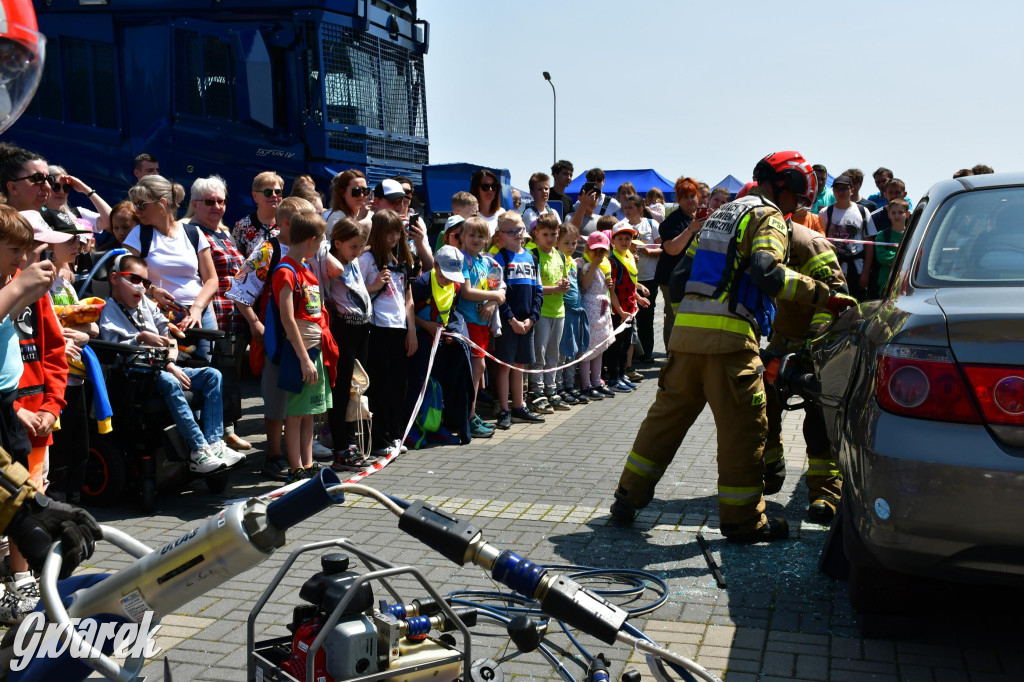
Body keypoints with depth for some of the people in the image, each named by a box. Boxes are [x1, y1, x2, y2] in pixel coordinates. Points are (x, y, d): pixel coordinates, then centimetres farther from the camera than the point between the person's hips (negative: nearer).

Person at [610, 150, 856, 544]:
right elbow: (766, 271, -20)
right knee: (743, 426, 1)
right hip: (729, 335, -8)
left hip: (685, 330, 8)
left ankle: (628, 497, 20)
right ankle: (742, 520, 9)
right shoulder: (768, 216, 0)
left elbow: (681, 275, 24)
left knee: (668, 413, 15)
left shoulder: (721, 214, 26)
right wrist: (824, 297, -19)